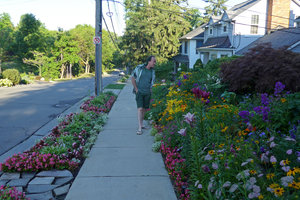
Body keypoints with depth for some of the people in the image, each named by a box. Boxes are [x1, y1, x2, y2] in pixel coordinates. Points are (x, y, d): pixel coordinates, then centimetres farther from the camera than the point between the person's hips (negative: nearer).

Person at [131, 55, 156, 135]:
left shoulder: (152, 71, 4)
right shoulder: (139, 68, -9)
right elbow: (132, 78, -3)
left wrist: (151, 89, 7)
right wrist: (136, 89, -7)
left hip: (147, 93, 4)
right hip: (139, 92, -4)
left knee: (144, 109, 10)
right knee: (140, 109, -13)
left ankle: (141, 124, 26)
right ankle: (139, 128, -13)